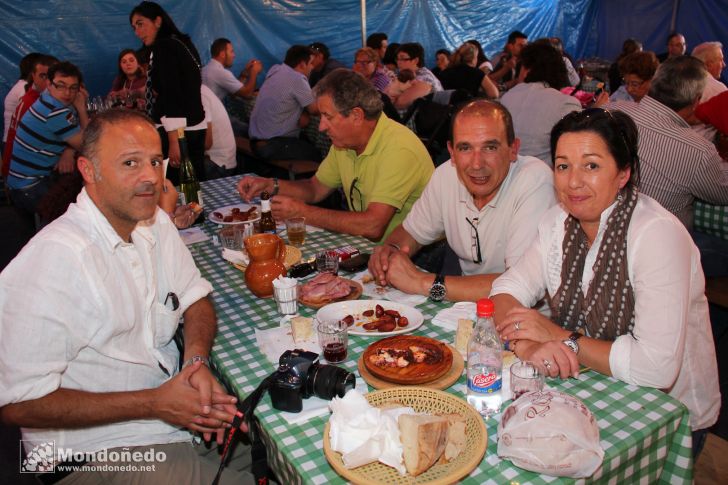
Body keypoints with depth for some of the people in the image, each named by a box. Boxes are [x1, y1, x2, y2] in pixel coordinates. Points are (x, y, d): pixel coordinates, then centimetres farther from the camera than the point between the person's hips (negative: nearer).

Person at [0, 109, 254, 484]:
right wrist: (153, 404, -22)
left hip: (175, 406, 7)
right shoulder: (52, 259, -24)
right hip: (101, 447, -6)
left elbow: (195, 298, 8)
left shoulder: (154, 223, 1)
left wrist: (197, 361, -14)